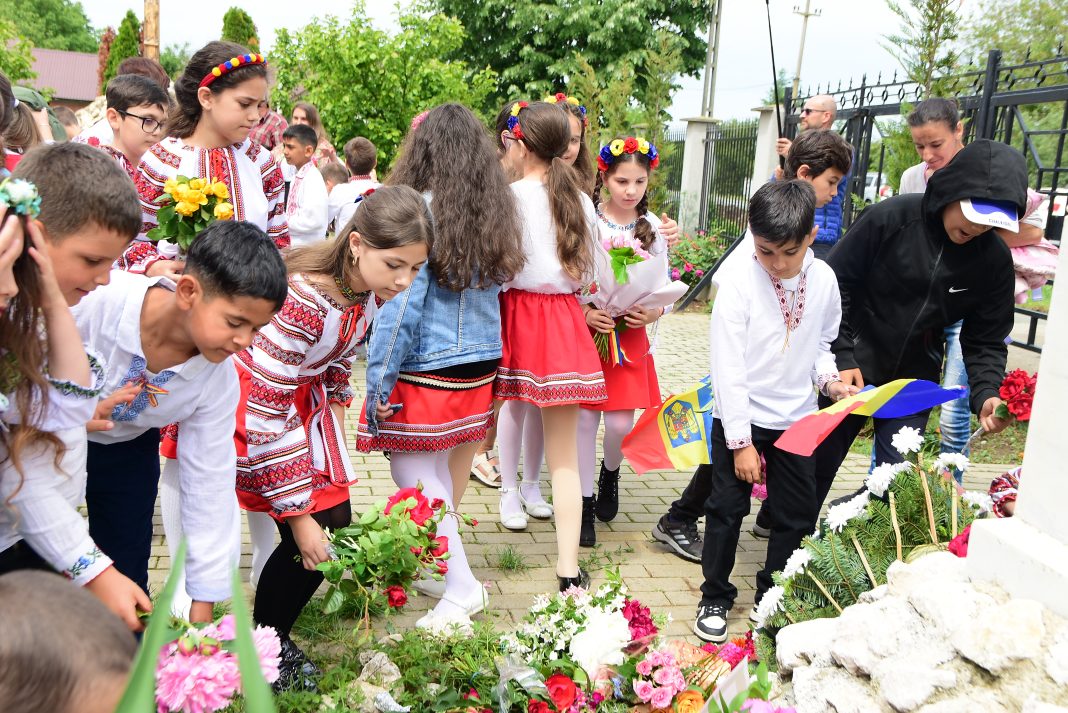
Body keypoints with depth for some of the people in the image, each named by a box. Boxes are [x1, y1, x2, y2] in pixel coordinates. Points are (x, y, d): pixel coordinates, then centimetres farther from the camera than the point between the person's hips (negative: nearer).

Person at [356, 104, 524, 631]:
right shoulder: (496, 211, 6)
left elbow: (401, 301, -17)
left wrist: (378, 381, -12)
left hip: (429, 368, -7)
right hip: (480, 366, 7)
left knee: (414, 474, 3)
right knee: (438, 472, 18)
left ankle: (461, 588, 6)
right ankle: (441, 566, 29)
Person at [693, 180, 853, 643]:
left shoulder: (824, 280, -4)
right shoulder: (738, 285, -18)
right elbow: (728, 368, -18)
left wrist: (829, 379, -8)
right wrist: (740, 442, -18)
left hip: (797, 419, 4)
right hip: (741, 418, -4)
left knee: (797, 515, 12)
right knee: (727, 509, 6)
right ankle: (715, 597, 25)